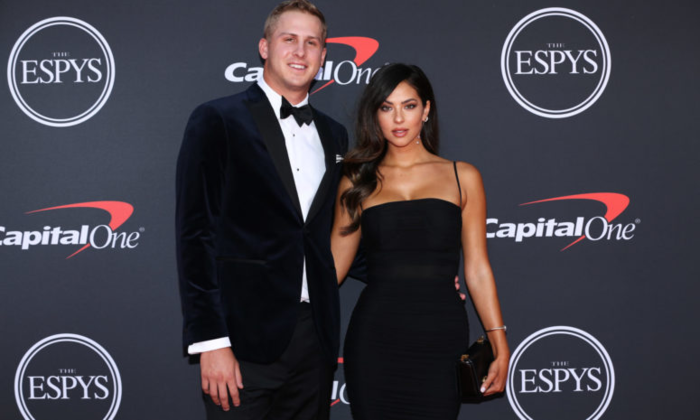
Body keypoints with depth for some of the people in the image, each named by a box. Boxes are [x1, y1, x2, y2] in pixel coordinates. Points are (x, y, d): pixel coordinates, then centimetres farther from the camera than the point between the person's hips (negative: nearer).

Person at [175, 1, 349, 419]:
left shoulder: (333, 135, 14)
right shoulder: (217, 120, -3)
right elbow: (196, 233, -8)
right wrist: (210, 341, -14)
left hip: (316, 337, 5)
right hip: (245, 338, -5)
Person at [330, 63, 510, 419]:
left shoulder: (462, 177, 6)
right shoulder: (358, 182, 8)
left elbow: (476, 268, 6)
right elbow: (334, 264, 8)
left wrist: (500, 345, 1)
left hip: (440, 339, 0)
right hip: (374, 337, 1)